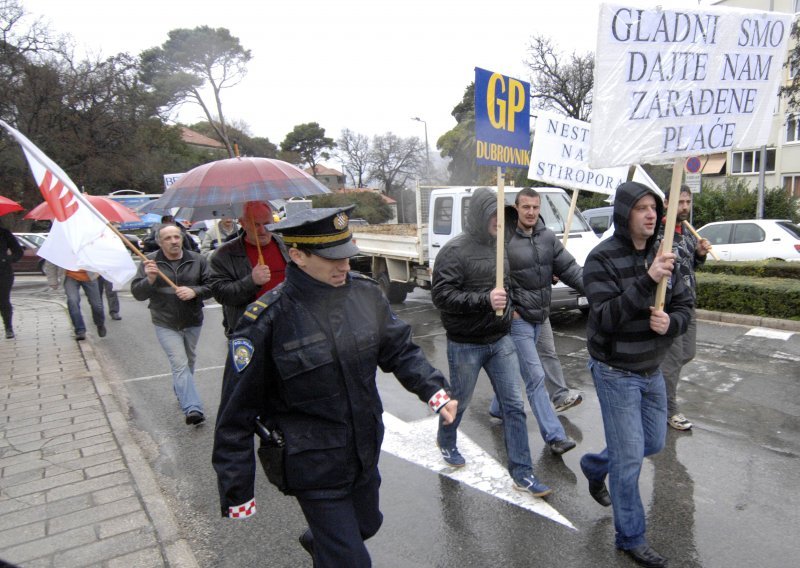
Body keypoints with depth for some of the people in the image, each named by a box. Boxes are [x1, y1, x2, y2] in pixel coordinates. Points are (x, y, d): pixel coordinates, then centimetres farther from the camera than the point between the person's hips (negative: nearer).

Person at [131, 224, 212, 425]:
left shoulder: (197, 260, -3)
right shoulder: (150, 262, -5)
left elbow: (211, 286, -3)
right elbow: (137, 293, -7)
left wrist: (194, 291, -22)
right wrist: (150, 280, -26)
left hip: (193, 322, 3)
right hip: (166, 325, -3)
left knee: (189, 361, 20)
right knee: (180, 365, -11)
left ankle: (181, 392, 45)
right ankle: (193, 408, -15)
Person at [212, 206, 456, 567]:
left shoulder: (366, 293, -7)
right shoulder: (267, 320, -21)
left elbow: (399, 350, 6)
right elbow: (237, 413, -14)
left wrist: (432, 389, -10)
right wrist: (236, 491, -8)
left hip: (366, 455, 6)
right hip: (315, 469, -6)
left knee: (366, 525, 29)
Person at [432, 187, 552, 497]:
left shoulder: (498, 245, 6)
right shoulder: (455, 250, -16)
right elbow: (441, 295, -22)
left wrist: (507, 305, 13)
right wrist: (484, 300, -29)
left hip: (501, 341, 6)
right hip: (465, 345, -5)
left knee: (514, 405, 4)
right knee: (459, 401, 15)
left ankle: (522, 473, 14)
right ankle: (446, 442, 45)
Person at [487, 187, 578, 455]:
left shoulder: (547, 237, 4)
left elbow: (569, 268, 2)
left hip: (539, 318, 7)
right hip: (517, 319, -6)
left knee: (515, 370, 21)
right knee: (535, 377, -5)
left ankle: (497, 407, 43)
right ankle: (554, 436, 2)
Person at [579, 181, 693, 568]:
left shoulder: (661, 256, 1)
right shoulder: (602, 258, -18)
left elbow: (685, 306, 4)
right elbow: (607, 317, -25)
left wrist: (671, 322, -18)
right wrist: (647, 280, -34)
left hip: (652, 370, 7)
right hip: (616, 373, -7)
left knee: (654, 443, 22)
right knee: (630, 457, 2)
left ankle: (594, 466, 47)